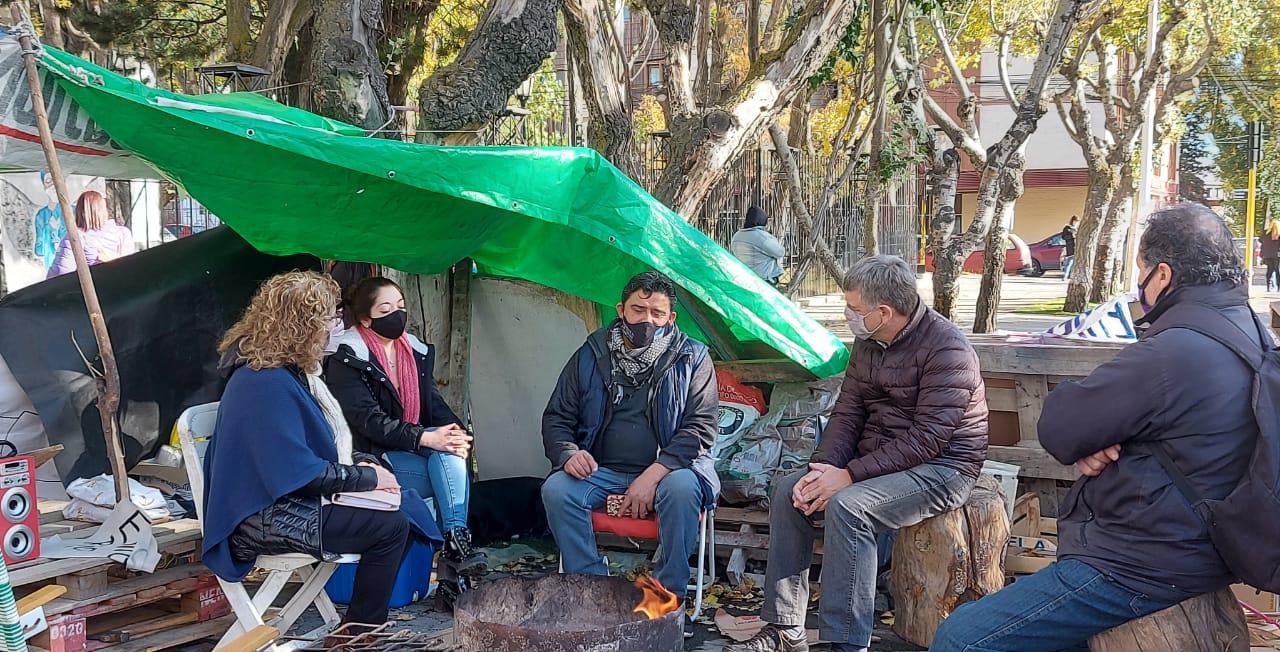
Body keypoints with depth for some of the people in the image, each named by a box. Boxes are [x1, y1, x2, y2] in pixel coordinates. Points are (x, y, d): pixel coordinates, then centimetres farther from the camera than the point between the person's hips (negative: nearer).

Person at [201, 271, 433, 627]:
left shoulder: (286, 371, 9)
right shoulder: (268, 383, -24)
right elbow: (301, 473, -26)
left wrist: (358, 463, 3)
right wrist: (368, 477, -15)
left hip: (287, 499, 11)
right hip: (265, 519, -11)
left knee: (400, 502, 7)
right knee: (391, 527, -15)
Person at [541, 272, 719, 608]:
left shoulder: (692, 358, 1)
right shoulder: (590, 356, 7)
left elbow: (702, 426, -7)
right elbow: (556, 418, 11)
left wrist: (653, 475, -19)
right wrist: (568, 453, -13)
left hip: (668, 468, -2)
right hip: (600, 470, 3)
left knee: (682, 488, -35)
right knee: (556, 489, -25)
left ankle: (670, 594, -18)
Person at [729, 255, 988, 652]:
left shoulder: (946, 348, -20)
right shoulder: (868, 342, 6)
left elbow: (927, 440, -26)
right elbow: (847, 414, 6)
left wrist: (850, 475, -26)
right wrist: (823, 468, -12)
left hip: (942, 467, -8)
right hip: (876, 460, 8)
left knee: (847, 506, -31)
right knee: (788, 491, -7)